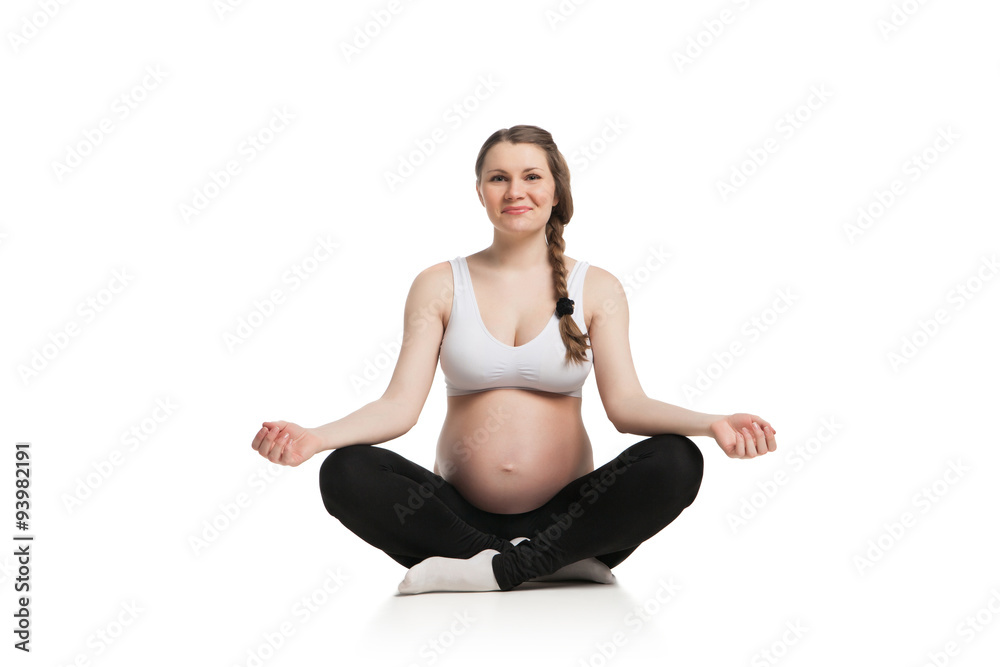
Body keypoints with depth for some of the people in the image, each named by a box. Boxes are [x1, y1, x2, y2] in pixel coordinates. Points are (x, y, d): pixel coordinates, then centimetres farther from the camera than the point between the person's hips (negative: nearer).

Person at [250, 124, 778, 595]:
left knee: (676, 462, -26)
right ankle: (560, 562, -22)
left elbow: (625, 403, -4)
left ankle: (492, 569, -22)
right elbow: (400, 404, -3)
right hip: (461, 512, 1)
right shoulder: (439, 286, 6)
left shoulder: (596, 288, 6)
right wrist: (314, 438, -22)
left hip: (565, 514, 0)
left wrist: (711, 423, -24)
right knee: (346, 473, -26)